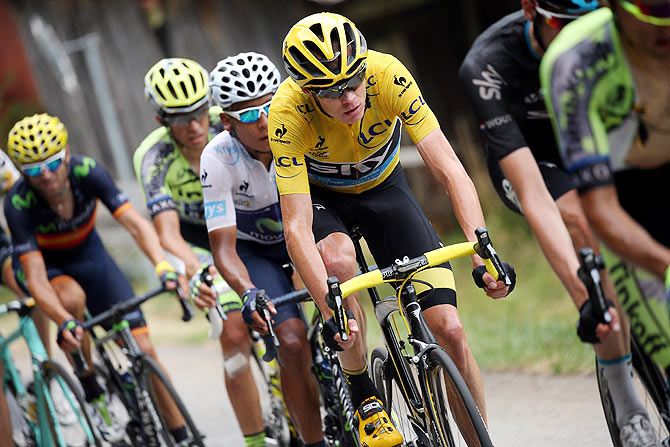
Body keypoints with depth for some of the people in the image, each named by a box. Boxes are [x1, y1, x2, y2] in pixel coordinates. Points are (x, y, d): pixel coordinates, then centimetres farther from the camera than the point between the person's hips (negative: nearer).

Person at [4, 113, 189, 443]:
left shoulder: (86, 172, -28)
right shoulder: (19, 203, -32)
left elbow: (136, 224, -33)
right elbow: (36, 280, -37)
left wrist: (164, 267, -51)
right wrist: (64, 322, -54)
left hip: (88, 255, 2)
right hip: (44, 265, -2)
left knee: (142, 349, -9)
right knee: (72, 297, -38)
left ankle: (181, 436, 5)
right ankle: (93, 397, -18)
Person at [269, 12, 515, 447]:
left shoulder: (387, 75, -32)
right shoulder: (288, 113, -34)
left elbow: (449, 168, -34)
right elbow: (297, 227, -38)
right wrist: (329, 311, -50)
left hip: (384, 186, 1)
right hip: (320, 195, -1)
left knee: (449, 330, -12)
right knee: (338, 261, -37)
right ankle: (362, 394, -14)